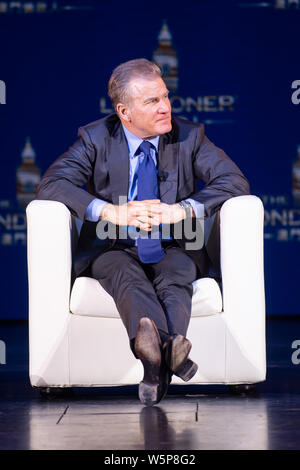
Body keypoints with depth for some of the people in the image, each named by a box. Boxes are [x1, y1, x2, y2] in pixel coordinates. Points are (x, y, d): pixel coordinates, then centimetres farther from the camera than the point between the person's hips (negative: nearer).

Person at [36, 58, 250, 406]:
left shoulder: (189, 136, 4)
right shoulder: (95, 139, 0)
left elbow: (235, 181, -4)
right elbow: (51, 184, -11)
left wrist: (181, 210, -21)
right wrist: (111, 212, -26)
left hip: (173, 248, 1)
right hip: (112, 247, -1)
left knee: (176, 274, -34)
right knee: (127, 276, -36)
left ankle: (156, 357, -61)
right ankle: (169, 350, -64)